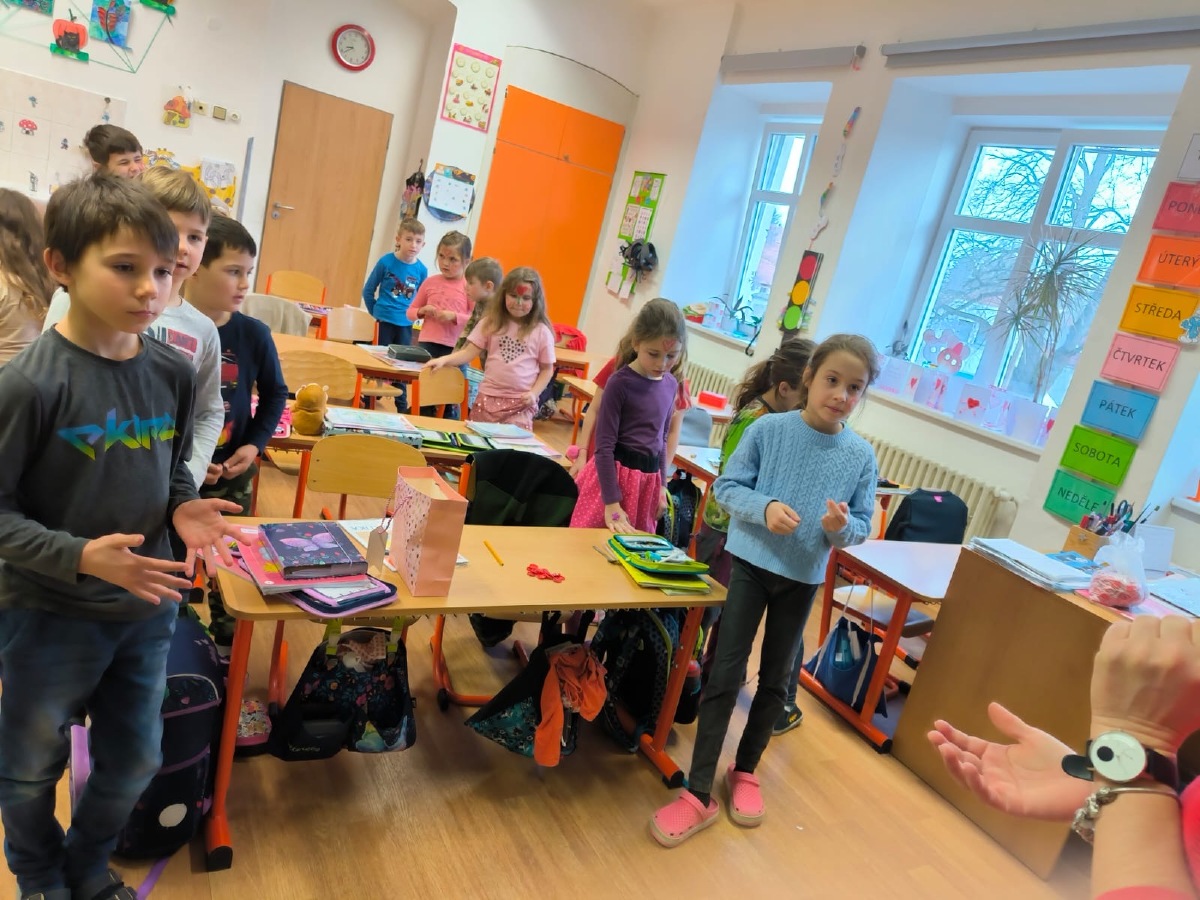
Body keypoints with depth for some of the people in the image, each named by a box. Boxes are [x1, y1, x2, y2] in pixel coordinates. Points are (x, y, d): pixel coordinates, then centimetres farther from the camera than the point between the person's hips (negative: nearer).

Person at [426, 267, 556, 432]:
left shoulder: (541, 332, -2)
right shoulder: (491, 323, 3)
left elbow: (547, 369, 5)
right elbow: (469, 352, 0)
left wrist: (534, 393, -9)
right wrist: (444, 360, -16)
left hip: (521, 403, -2)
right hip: (488, 397, 3)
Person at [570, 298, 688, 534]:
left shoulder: (671, 385, 3)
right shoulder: (620, 383, -15)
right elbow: (604, 446, -15)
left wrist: (662, 485, 14)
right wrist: (611, 502, -18)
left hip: (648, 480, 6)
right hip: (614, 473, -5)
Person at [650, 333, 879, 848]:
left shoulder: (861, 456, -6)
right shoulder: (768, 429, -12)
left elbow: (862, 528, -1)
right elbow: (726, 486, -8)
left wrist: (842, 527, -24)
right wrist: (764, 508, -26)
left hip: (804, 578, 3)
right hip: (750, 563, -2)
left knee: (774, 680, 16)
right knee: (725, 676, -1)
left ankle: (745, 770, 38)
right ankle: (699, 794, 9)